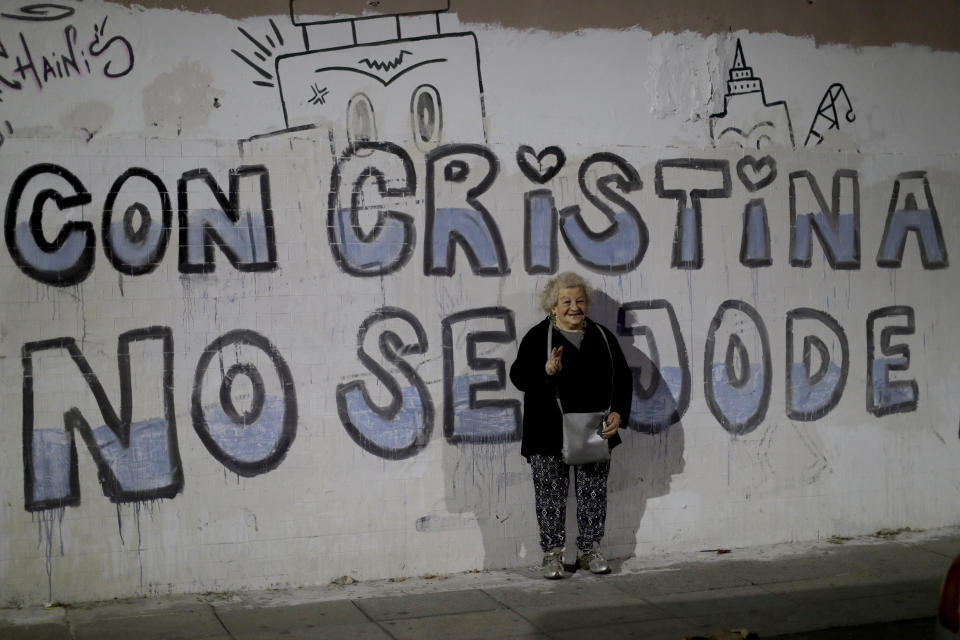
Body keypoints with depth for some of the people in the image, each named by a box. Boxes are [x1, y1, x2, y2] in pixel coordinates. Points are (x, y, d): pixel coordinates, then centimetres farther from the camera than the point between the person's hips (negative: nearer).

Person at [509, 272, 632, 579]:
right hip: (549, 434, -3)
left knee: (593, 494, 8)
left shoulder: (602, 336, 11)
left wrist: (619, 413, -2)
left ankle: (589, 550, 20)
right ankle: (552, 553, 9)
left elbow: (623, 378, 12)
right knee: (551, 495, -1)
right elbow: (518, 376, -7)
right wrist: (545, 371, -26)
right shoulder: (537, 337, 1)